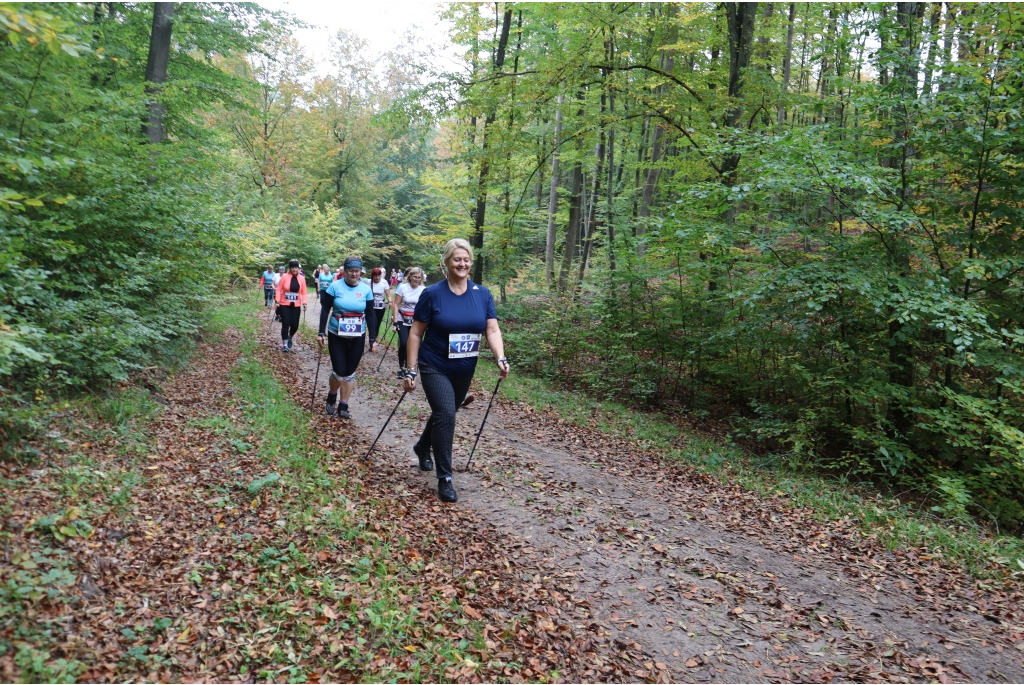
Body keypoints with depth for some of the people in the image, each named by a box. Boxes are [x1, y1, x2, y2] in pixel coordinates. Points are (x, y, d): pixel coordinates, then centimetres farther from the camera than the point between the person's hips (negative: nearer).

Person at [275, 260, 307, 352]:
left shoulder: (302, 278, 0)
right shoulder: (284, 277, -7)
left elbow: (303, 292, 3)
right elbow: (279, 289, -4)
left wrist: (304, 303, -7)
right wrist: (277, 301, -11)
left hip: (296, 306, 2)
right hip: (285, 305, -2)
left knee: (294, 325, 1)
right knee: (285, 324, -6)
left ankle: (290, 338, 32)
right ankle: (284, 344, 3)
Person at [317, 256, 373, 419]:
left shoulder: (366, 289, -3)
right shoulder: (335, 286, -8)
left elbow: (370, 315, 2)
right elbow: (325, 310, -3)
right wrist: (321, 332, -8)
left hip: (357, 338, 2)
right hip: (336, 335, -2)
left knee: (350, 372, 7)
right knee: (339, 371, -6)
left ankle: (343, 406, 20)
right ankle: (331, 397, 25)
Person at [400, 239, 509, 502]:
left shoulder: (482, 294, -2)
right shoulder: (432, 294, -11)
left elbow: (492, 329, -5)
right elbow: (416, 333, -7)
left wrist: (501, 358, -22)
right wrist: (411, 370, -10)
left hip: (464, 370, 4)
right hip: (435, 368, -4)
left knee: (444, 413, 20)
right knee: (445, 415, -17)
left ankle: (423, 448, 50)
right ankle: (444, 478, -5)